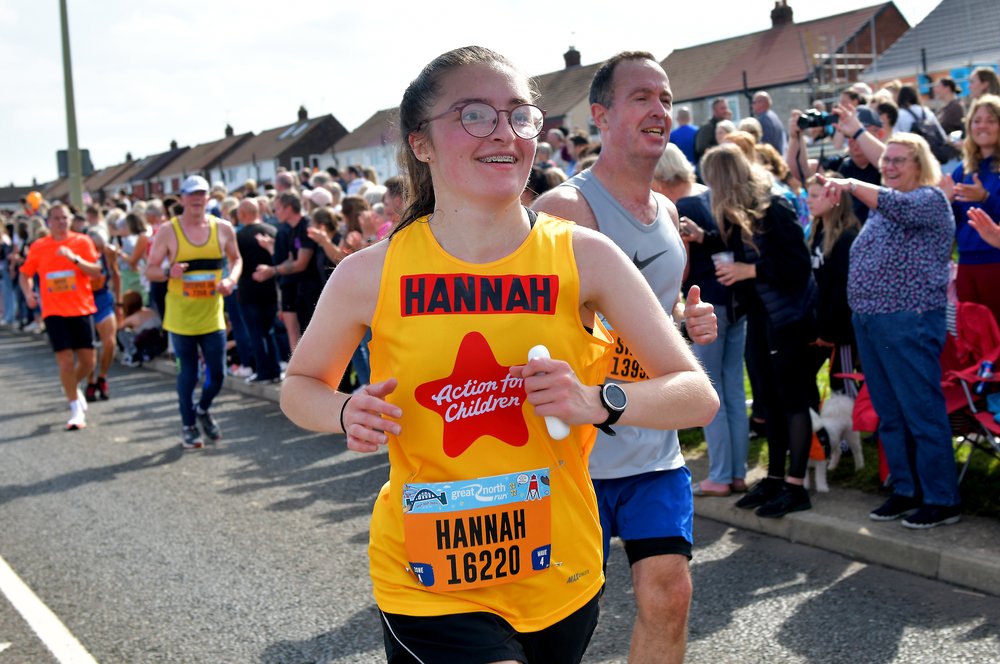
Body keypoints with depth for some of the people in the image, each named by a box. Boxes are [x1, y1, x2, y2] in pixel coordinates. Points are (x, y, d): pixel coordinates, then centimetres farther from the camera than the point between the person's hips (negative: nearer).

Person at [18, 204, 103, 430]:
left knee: (88, 361, 4)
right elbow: (25, 274, 13)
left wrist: (75, 258, -23)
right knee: (66, 361, -8)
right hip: (54, 311, -1)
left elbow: (96, 272, -8)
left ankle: (73, 387, 37)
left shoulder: (82, 242, 0)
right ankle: (76, 410, 6)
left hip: (81, 309, 1)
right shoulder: (38, 247, 2)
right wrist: (28, 293, -6)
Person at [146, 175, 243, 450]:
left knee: (217, 373, 4)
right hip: (181, 316, -2)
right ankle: (188, 426, 24)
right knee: (188, 373, 6)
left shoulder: (223, 228, 2)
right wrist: (169, 273, -23)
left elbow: (236, 259, 16)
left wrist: (231, 279, -5)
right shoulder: (168, 231, -5)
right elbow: (150, 270, -2)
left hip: (212, 315, 2)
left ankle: (203, 410, 34)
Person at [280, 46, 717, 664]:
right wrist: (347, 413, -14)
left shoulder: (583, 256, -9)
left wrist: (597, 401, -26)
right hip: (426, 582, -2)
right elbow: (301, 385, 8)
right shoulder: (370, 275, -9)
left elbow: (699, 396, -7)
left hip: (560, 573, 2)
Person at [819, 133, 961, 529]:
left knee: (923, 412, -6)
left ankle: (942, 499, 1)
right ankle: (906, 489, 22)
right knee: (889, 414, 12)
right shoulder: (879, 206, 19)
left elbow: (899, 206, -27)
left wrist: (851, 185, -29)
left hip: (909, 321, -9)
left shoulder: (930, 199, -5)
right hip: (868, 319, 9)